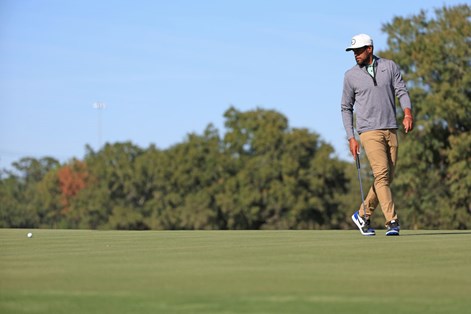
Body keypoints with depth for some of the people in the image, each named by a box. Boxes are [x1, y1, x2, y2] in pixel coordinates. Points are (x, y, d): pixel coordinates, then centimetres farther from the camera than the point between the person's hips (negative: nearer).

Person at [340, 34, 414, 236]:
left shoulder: (389, 66, 7)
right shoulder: (351, 75, 4)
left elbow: (402, 91, 2)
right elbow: (346, 108, 8)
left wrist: (408, 114, -18)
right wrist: (351, 138, 1)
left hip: (391, 130, 3)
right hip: (369, 132, -3)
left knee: (387, 178, 6)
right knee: (381, 174, -17)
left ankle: (363, 215, 22)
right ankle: (392, 222, -19)